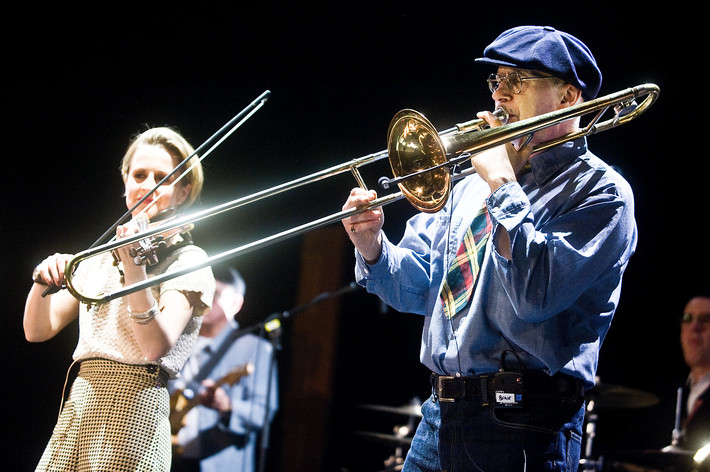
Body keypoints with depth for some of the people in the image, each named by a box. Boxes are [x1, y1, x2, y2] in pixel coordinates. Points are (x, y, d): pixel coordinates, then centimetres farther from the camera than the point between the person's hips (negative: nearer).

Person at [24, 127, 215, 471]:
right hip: (77, 406, 6)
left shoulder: (186, 260, -1)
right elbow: (37, 330, 12)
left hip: (133, 408, -6)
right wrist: (43, 280, -7)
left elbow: (157, 346, -16)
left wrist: (133, 265, -23)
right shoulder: (102, 257, 17)